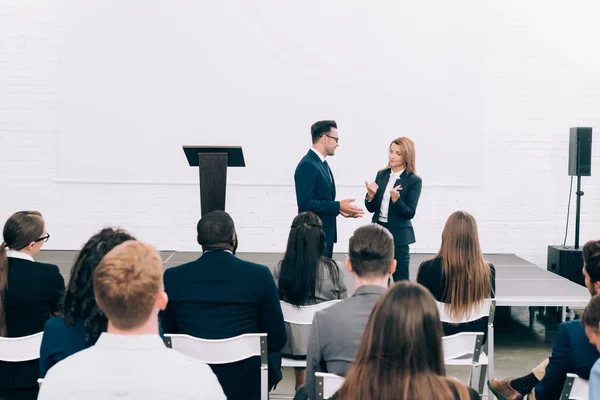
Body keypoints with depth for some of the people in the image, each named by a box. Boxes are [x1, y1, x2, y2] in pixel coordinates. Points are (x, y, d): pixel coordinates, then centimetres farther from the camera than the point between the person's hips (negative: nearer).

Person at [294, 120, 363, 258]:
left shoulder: (322, 163, 14)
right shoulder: (307, 165, -17)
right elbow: (305, 203, -23)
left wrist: (340, 209, 3)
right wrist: (338, 206, -20)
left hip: (325, 234, 10)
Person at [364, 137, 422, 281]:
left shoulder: (414, 180, -8)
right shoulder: (381, 175, 6)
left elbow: (410, 213, -12)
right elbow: (371, 208, 7)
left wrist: (396, 198, -28)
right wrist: (370, 194, -13)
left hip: (398, 235, -4)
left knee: (401, 281, 1)